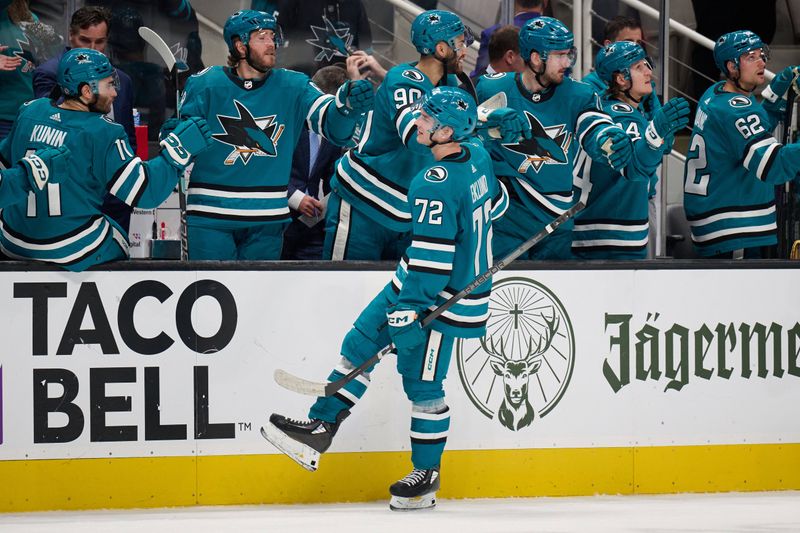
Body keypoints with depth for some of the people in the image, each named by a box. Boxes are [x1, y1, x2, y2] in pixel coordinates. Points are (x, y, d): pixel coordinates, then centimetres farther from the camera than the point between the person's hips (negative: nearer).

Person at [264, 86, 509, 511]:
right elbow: (496, 204, 18)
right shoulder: (477, 156, 0)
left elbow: (431, 255, -27)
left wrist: (408, 308, -22)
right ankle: (321, 427, 13)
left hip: (439, 297, -10)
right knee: (360, 342, 10)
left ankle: (427, 474, 14)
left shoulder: (437, 184, -28)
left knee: (422, 383, 2)